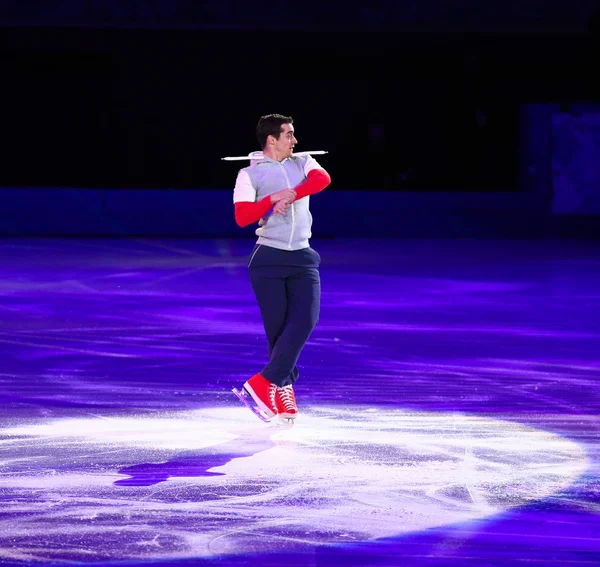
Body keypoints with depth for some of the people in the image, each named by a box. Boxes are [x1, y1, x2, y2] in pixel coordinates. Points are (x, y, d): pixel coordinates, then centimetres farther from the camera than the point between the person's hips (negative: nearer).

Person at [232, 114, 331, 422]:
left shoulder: (303, 163, 12)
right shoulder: (249, 175, 1)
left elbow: (322, 179, -10)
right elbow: (242, 217, -10)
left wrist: (290, 196, -22)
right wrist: (273, 198, -21)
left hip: (303, 258, 3)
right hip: (268, 258, -3)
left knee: (305, 321, -16)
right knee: (277, 329, -4)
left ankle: (265, 382, -14)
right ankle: (283, 389, 9)